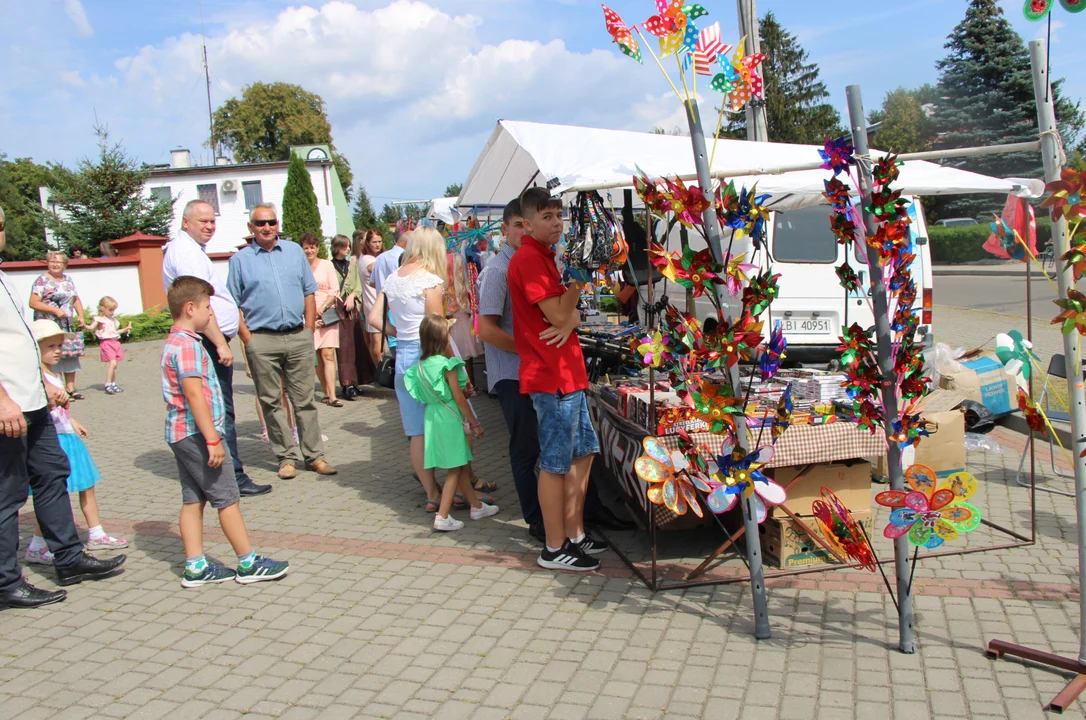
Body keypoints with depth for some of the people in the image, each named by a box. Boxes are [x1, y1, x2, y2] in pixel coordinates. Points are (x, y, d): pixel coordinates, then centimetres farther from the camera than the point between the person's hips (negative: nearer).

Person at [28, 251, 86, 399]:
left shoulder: (68, 280, 15)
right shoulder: (42, 280, -5)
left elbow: (76, 299, 21)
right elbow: (33, 303, -12)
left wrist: (80, 316, 8)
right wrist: (55, 310, -18)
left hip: (68, 326, 6)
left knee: (71, 355, 5)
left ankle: (70, 388, 12)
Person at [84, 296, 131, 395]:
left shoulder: (113, 320, 21)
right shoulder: (99, 319, -2)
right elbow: (91, 328, -12)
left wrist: (126, 329, 30)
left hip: (116, 342, 8)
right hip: (106, 343, -8)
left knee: (114, 364, 9)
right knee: (112, 363, -19)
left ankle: (113, 384, 17)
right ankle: (108, 384, -17)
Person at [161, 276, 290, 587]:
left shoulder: (174, 343, 15)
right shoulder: (188, 345, -18)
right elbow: (195, 394, -24)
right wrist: (213, 440, -24)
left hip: (181, 434, 10)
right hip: (197, 433, -10)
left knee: (193, 500, 11)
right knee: (227, 498, -2)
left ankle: (196, 567, 16)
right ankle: (248, 564, 7)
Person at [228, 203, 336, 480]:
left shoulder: (294, 251, 11)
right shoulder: (240, 260, 3)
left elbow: (309, 292, 12)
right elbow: (232, 304, 1)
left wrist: (309, 329, 4)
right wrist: (246, 337, -7)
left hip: (298, 337, 2)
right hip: (262, 340, -2)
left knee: (304, 399, 6)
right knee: (271, 402, 4)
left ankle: (314, 455, 12)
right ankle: (286, 457, 13)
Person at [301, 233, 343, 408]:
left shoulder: (327, 265, 6)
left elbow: (335, 290, 2)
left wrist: (322, 308, -10)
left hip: (327, 313, -1)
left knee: (328, 354, -10)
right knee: (316, 356, 3)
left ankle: (332, 396, -15)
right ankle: (326, 392, 13)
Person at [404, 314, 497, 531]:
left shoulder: (421, 365, 5)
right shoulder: (447, 365, -15)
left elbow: (425, 395, 11)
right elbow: (459, 398, -14)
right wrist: (475, 423, -5)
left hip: (433, 418, 8)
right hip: (449, 419, -7)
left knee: (460, 466, 18)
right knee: (454, 470, 2)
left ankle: (476, 506, 30)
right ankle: (442, 517, 1)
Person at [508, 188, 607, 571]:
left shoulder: (544, 257, 17)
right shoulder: (529, 259, -14)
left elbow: (570, 314, 13)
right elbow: (559, 315, -18)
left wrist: (568, 323, -9)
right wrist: (578, 279, -6)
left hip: (568, 372, 10)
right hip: (550, 376, -10)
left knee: (583, 452, 16)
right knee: (555, 463, -2)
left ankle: (574, 534, 26)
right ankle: (555, 549, 10)